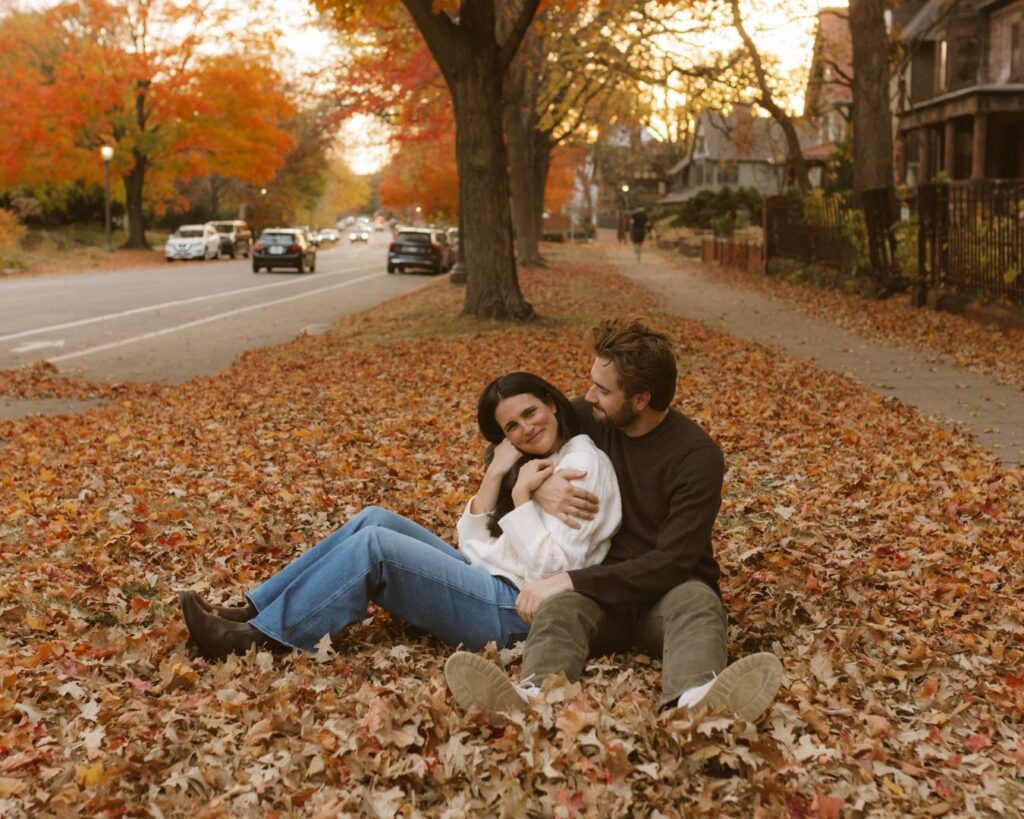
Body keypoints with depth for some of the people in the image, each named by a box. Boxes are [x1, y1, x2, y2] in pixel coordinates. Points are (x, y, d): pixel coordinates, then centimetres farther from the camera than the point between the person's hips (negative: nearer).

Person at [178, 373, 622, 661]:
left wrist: (521, 496, -16)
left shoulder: (583, 463, -9)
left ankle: (260, 639, -14)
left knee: (373, 545, -19)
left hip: (516, 612, -9)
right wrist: (495, 474, -1)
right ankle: (253, 613, -3)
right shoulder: (525, 463, 17)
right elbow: (472, 543, 9)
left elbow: (552, 569, -18)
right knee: (375, 519, -1)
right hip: (487, 578, 9)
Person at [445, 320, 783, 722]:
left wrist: (570, 579, -27)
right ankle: (533, 699, -67)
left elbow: (673, 563, -21)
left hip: (668, 593, -2)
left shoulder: (697, 455, -14)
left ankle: (697, 701, -71)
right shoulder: (589, 417, 1)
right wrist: (535, 484, -12)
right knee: (559, 606, -33)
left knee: (697, 601, -38)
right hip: (601, 591, 2)